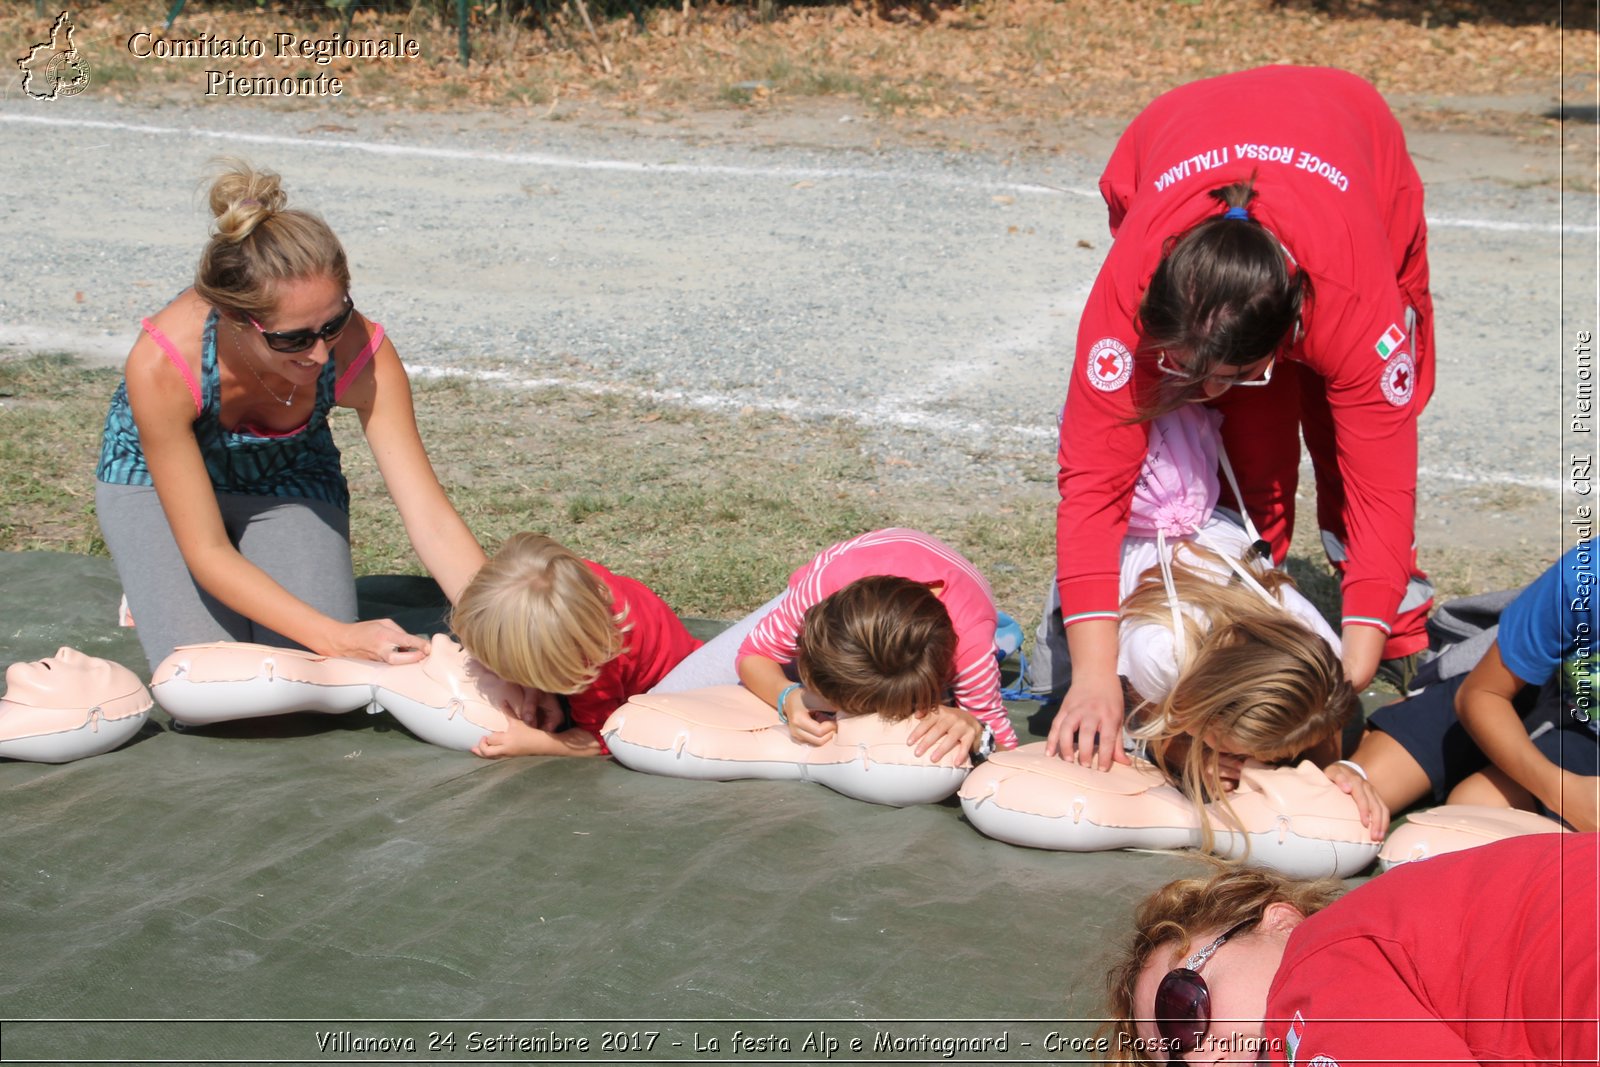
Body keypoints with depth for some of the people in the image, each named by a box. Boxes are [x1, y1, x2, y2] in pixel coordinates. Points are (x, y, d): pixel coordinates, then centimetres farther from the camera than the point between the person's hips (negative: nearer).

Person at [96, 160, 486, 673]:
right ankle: (156, 589, 13)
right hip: (155, 479, -2)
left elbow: (430, 517, -31)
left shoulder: (361, 353, -34)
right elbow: (207, 553, -33)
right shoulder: (160, 366, -40)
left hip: (289, 476, 2)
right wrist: (337, 637, -43)